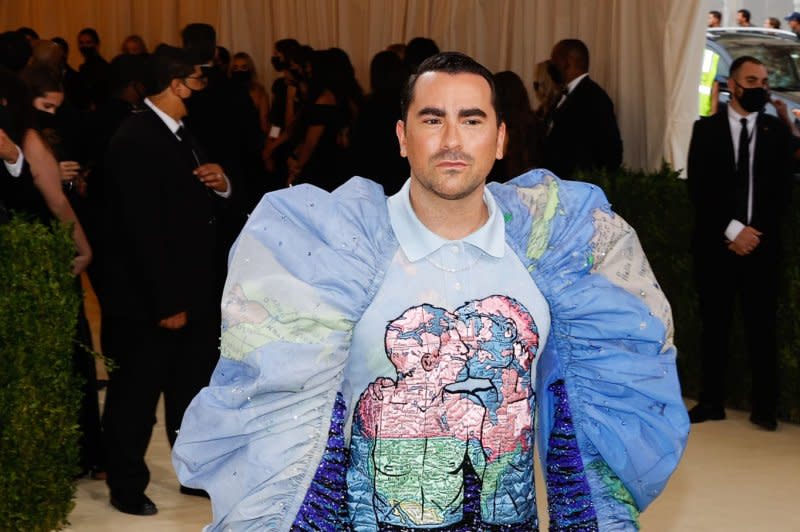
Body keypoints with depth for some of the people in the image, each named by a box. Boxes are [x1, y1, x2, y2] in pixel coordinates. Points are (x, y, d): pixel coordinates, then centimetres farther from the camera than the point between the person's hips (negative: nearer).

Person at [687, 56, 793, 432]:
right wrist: (731, 230, -11)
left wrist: (755, 233, -8)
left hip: (762, 242, 0)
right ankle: (712, 402, 10)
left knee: (761, 326, 0)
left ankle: (764, 407, 4)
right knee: (714, 324, 4)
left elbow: (781, 190, 3)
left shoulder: (777, 131, 8)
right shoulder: (706, 129, 5)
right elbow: (698, 188, -2)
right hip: (715, 242, 0)